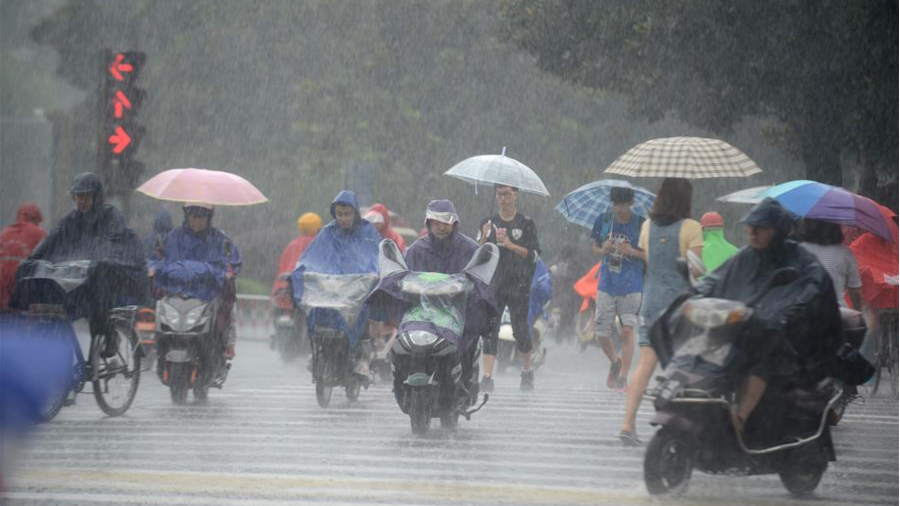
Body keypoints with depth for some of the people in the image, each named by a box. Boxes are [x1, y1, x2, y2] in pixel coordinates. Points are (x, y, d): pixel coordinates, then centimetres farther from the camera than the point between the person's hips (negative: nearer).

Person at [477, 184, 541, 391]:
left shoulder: (526, 224, 4)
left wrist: (510, 245, -15)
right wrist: (484, 240, -11)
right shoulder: (488, 224, 12)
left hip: (518, 285, -2)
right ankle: (487, 377, -14)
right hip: (493, 285, 2)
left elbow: (535, 255, -3)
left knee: (520, 330, 0)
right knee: (490, 329, -9)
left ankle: (527, 371, 23)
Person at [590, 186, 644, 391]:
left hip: (631, 287, -3)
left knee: (627, 330, -10)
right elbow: (593, 247, 13)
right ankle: (615, 362, 33)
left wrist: (632, 251, -20)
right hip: (606, 285, 3)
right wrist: (602, 250, -9)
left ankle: (623, 378, -6)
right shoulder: (603, 221, 4)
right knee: (601, 332, 4)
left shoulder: (640, 224, -4)